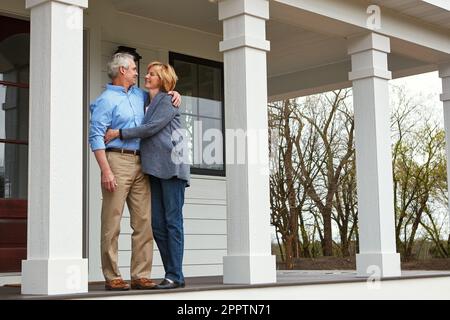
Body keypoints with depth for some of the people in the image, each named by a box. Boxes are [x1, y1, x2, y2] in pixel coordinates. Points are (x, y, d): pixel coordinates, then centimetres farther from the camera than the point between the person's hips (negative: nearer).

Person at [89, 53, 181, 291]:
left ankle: (140, 276, 5)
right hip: (117, 160, -7)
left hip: (140, 164, 7)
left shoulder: (138, 95, 21)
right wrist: (106, 171, -18)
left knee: (143, 222, 2)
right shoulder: (106, 100, -2)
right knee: (112, 223, -6)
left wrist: (174, 93, 16)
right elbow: (96, 137, -8)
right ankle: (112, 277, -2)